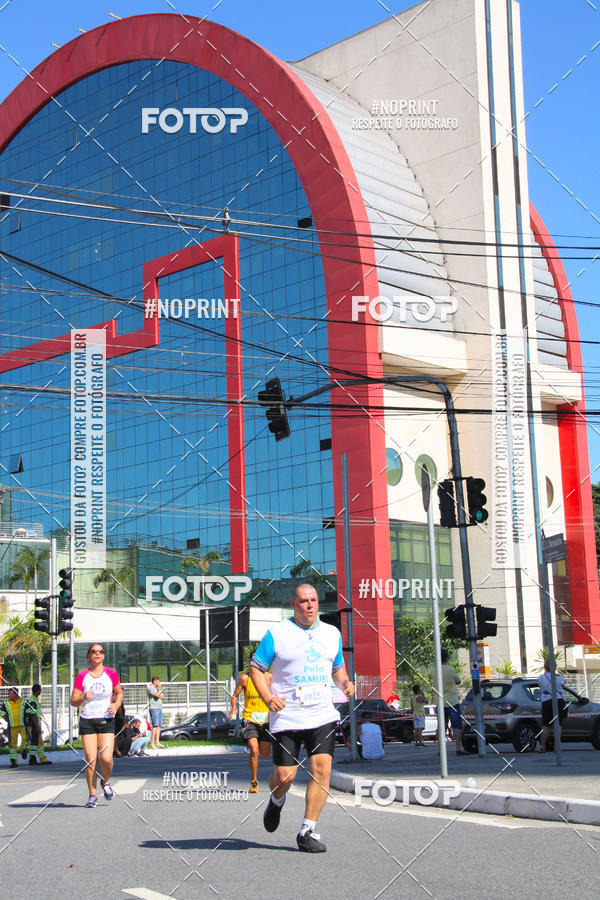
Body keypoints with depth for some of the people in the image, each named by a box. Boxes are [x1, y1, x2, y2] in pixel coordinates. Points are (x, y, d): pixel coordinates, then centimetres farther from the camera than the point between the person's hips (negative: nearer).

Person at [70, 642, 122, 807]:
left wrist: (116, 705, -3)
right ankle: (92, 795, 10)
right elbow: (73, 702, 3)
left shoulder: (111, 674, 3)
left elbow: (119, 692, 16)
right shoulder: (82, 676, 1)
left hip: (106, 720, 0)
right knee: (90, 760, -4)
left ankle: (105, 782, 19)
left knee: (106, 758, -12)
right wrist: (83, 698, -17)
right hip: (87, 720, 0)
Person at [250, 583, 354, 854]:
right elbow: (255, 668, 2)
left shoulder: (332, 633, 13)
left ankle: (307, 832, -2)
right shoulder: (276, 633, -1)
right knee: (284, 775, -3)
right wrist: (268, 697, -13)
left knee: (322, 768, -12)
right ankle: (276, 801, 34)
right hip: (287, 717, -3)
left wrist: (344, 682, 2)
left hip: (323, 716, 3)